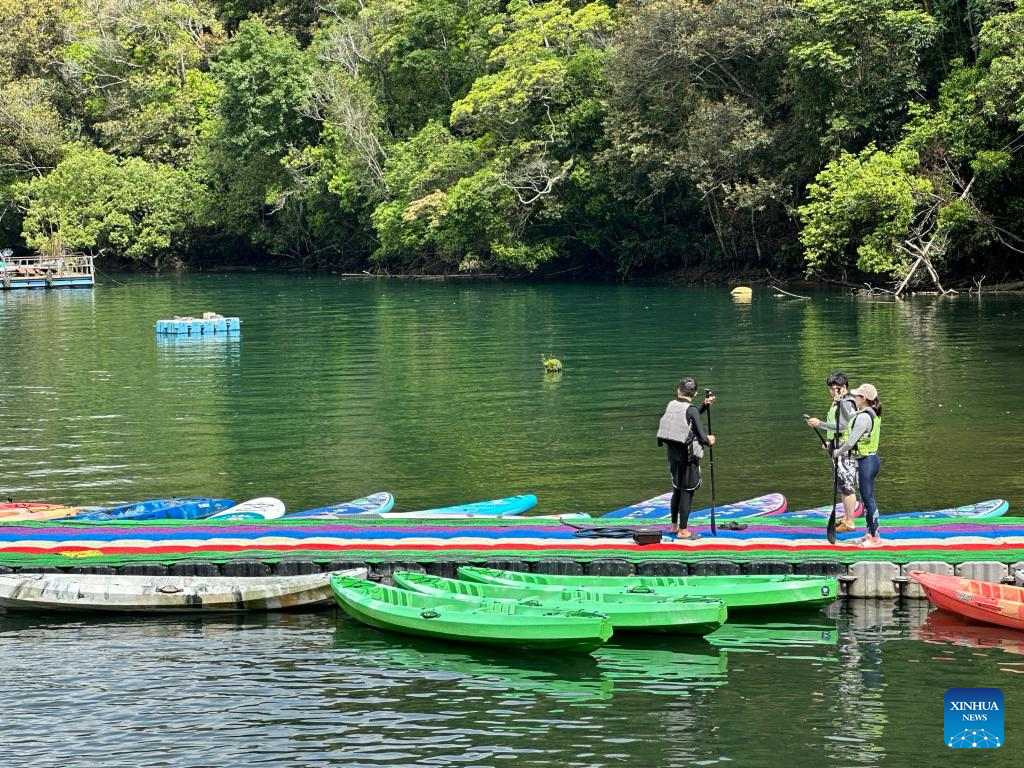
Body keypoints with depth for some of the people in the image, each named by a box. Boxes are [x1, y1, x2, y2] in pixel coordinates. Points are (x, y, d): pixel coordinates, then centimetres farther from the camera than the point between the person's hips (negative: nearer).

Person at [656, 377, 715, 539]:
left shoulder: (671, 405, 2)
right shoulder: (691, 409, -17)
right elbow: (702, 437, -16)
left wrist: (705, 405, 16)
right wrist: (709, 441, 4)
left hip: (672, 452, 7)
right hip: (688, 455, -7)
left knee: (677, 489, 21)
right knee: (687, 492, 1)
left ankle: (674, 525, 31)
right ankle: (683, 531, 4)